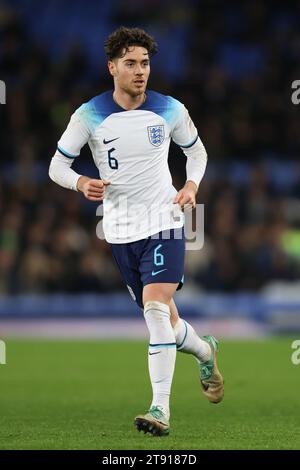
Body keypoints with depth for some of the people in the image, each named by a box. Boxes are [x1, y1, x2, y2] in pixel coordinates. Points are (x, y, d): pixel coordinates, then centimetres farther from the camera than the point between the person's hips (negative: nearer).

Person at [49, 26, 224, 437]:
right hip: (120, 231, 2)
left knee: (156, 309, -20)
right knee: (163, 319, 10)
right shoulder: (90, 115, -6)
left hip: (164, 222, -2)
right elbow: (57, 166, 0)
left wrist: (192, 185, -5)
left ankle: (161, 409, -20)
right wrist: (82, 183, -21)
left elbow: (196, 150, 15)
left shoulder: (170, 110, -3)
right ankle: (204, 350, 44)